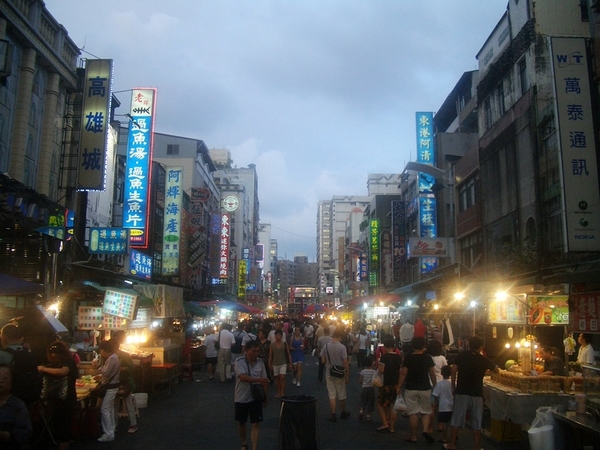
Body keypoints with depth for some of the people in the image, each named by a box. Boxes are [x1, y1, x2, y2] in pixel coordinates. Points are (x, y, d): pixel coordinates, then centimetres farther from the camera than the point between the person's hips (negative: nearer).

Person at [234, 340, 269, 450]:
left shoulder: (260, 362, -2)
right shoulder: (239, 362, -14)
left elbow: (264, 381, 5)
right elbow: (243, 377, -29)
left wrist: (265, 397, 6)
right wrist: (258, 379, -40)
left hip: (255, 398, 1)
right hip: (241, 398, -1)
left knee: (256, 424, -3)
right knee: (241, 423, 15)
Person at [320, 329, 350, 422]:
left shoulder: (326, 346, -6)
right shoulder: (342, 347, -17)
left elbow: (323, 361, -1)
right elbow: (345, 363, -15)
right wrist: (347, 376, -6)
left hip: (329, 373, 2)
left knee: (332, 395, 8)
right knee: (342, 395, 15)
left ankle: (333, 415, 5)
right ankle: (343, 413, 30)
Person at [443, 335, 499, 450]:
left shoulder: (461, 355, -1)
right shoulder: (484, 360, 3)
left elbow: (454, 370, -7)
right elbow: (496, 370, 20)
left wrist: (453, 387, 3)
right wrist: (486, 369, 40)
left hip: (461, 392, 0)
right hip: (477, 394, 0)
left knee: (456, 419, 6)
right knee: (476, 422, 9)